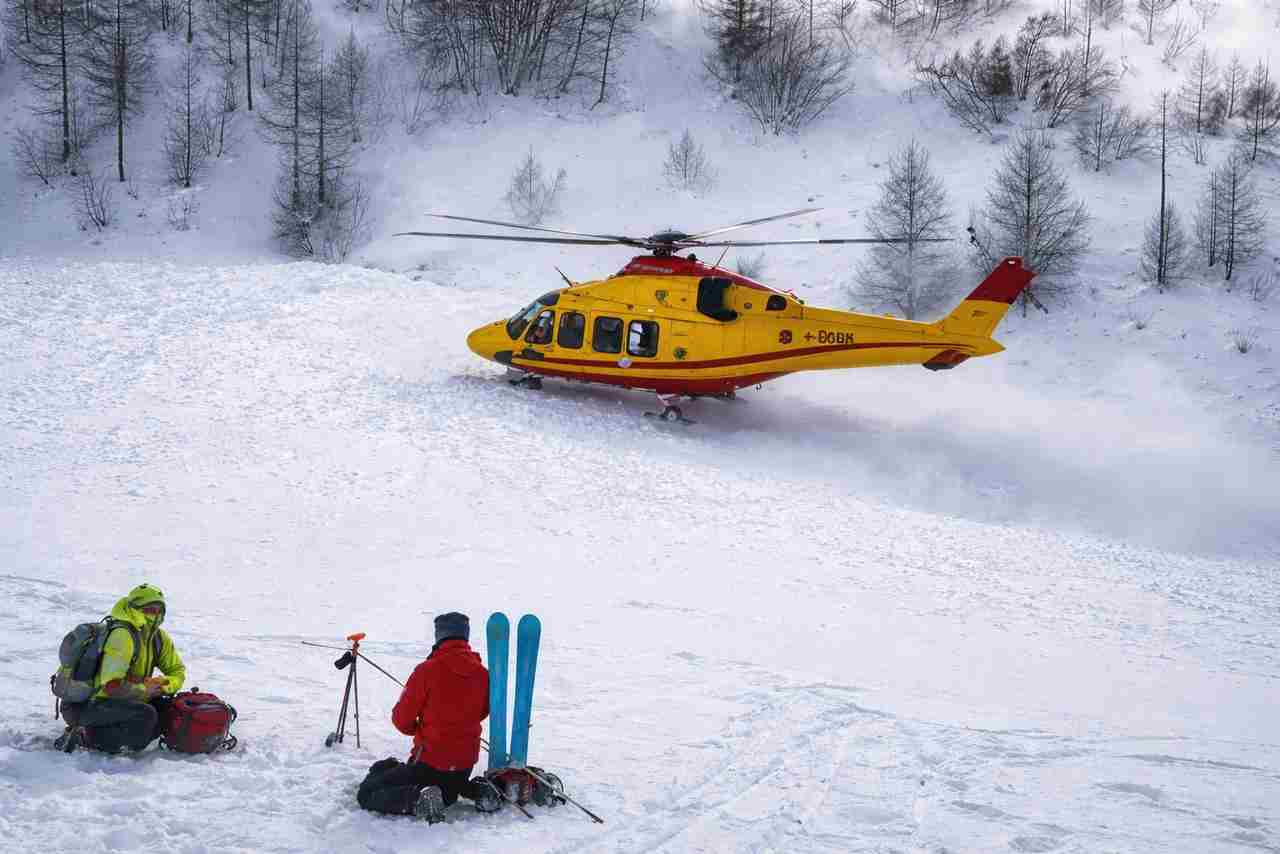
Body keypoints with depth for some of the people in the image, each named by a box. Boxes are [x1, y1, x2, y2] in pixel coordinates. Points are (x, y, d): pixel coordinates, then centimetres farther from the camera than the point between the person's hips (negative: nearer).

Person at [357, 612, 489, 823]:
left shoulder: (427, 671, -18)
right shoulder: (482, 674, -6)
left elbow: (401, 720, -8)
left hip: (430, 763, -6)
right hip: (466, 764, 6)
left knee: (367, 794, -1)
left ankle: (416, 800, -21)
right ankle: (479, 790, 11)